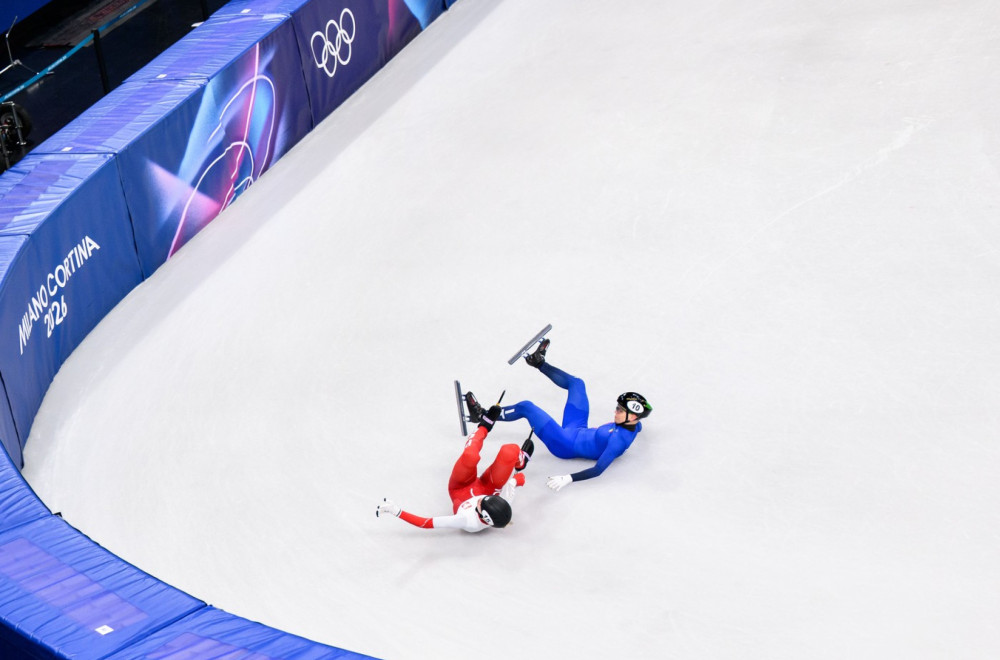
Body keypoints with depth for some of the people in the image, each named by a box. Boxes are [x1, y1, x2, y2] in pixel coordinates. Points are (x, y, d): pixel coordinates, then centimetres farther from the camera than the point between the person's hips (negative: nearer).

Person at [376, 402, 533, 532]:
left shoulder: (468, 523, -46)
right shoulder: (502, 511, -39)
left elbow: (427, 523, -41)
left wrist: (397, 512, -43)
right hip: (487, 488, 1)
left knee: (470, 456, -27)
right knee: (510, 451, -20)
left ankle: (484, 425, 13)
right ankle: (520, 462, 25)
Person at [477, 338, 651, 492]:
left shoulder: (618, 440, -35)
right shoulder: (634, 426, -11)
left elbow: (598, 470, -41)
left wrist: (568, 478, -49)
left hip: (566, 445, -8)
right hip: (577, 430, 8)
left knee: (526, 407, -10)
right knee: (576, 383, 15)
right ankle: (539, 362, 36)